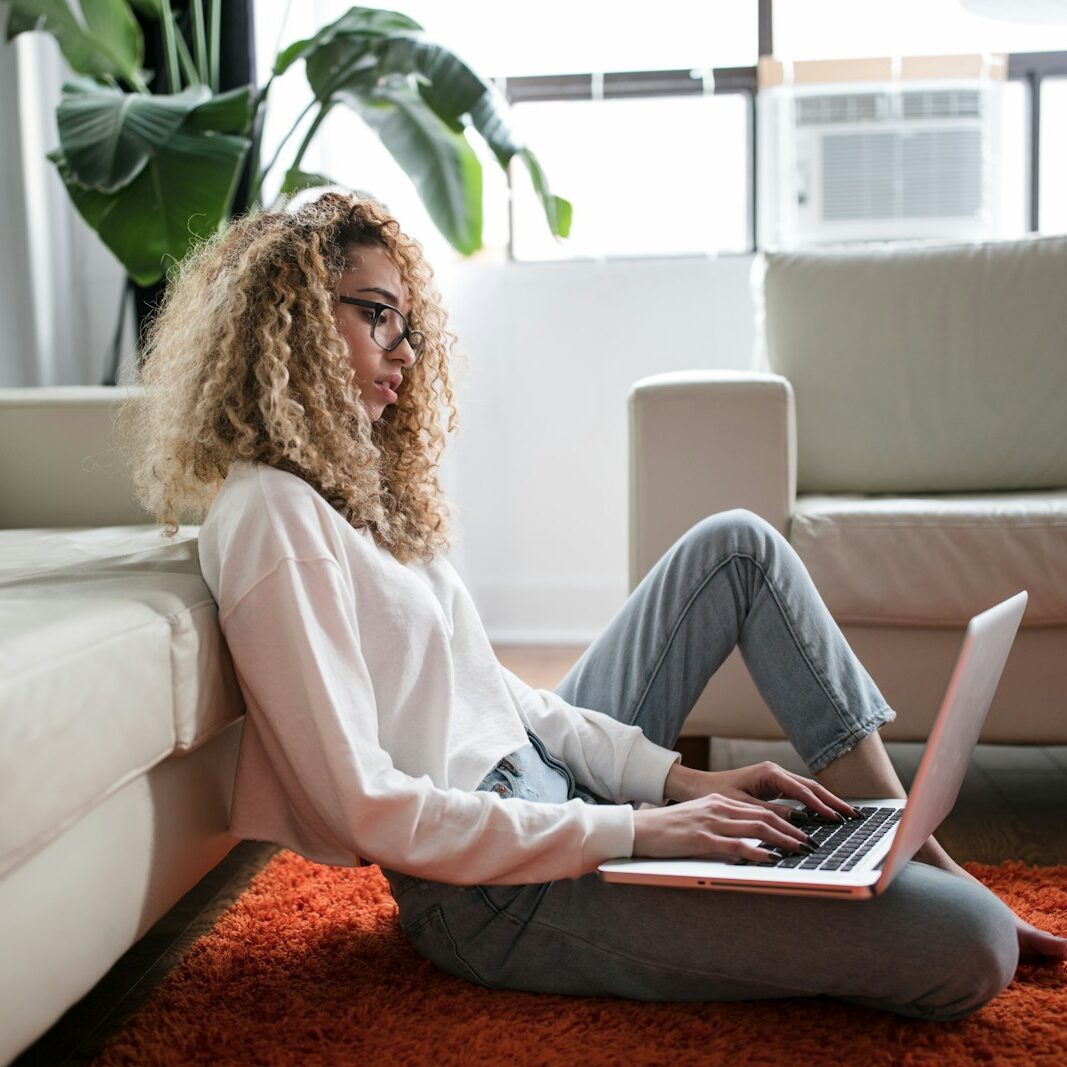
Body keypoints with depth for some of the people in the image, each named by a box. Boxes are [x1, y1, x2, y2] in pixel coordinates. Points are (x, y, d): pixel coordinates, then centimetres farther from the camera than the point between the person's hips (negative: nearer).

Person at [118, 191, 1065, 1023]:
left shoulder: (355, 483, 12)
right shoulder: (269, 517, -18)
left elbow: (493, 690, 10)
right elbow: (369, 810, -23)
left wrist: (681, 777, 1)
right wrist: (637, 830, -21)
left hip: (546, 784, 10)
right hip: (501, 893, -10)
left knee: (737, 544, 11)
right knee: (967, 948, -20)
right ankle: (953, 899, 17)